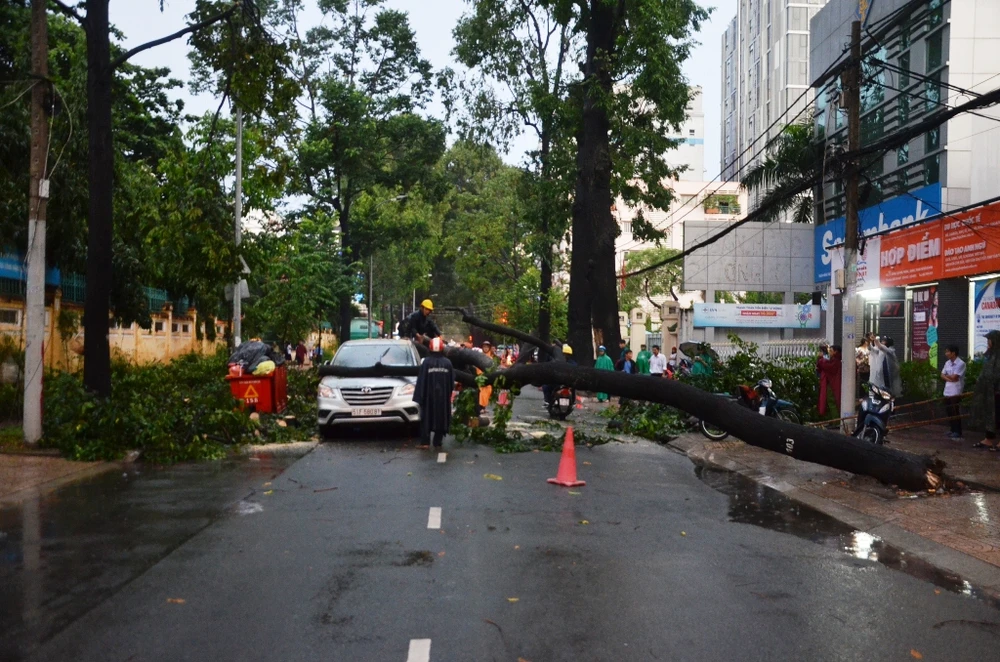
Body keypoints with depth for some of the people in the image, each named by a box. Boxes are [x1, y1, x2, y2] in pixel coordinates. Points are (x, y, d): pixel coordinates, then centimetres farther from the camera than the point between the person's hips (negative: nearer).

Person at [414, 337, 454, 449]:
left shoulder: (426, 362, -10)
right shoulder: (447, 363, -2)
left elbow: (421, 380, -8)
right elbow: (452, 381, 4)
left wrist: (419, 396, -3)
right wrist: (449, 395, 16)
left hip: (429, 395, -2)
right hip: (443, 396, 2)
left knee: (427, 418, 7)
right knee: (441, 418, 8)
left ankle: (425, 441, 1)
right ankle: (437, 442, 8)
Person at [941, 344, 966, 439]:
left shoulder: (961, 363, -12)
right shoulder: (947, 363, 12)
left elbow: (954, 377, -18)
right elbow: (942, 375, 9)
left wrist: (946, 375, 2)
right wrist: (949, 378, -11)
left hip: (955, 392, -7)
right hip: (947, 391, 7)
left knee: (955, 412, -4)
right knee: (949, 412, 11)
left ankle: (958, 432, 3)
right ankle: (953, 430, 20)